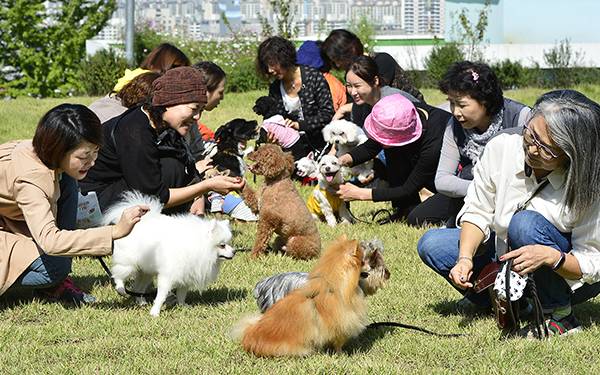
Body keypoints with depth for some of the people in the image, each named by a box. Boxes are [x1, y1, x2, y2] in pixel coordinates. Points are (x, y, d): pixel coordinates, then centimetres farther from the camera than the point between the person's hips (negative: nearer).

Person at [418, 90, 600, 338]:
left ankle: (558, 315, -16)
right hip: (503, 254, 4)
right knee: (431, 245, -12)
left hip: (569, 279, -4)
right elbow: (478, 212, -7)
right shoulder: (501, 148, -18)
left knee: (526, 223, -34)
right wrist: (465, 258, -25)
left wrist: (550, 256, -41)